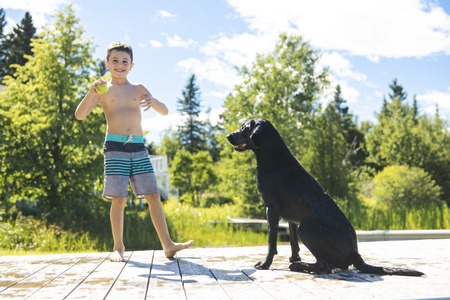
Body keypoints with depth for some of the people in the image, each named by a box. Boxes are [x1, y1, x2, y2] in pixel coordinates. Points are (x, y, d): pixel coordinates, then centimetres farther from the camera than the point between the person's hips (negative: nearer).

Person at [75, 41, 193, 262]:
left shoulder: (138, 89, 13)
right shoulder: (103, 90, 6)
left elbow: (165, 111, 11)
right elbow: (80, 115, -4)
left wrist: (152, 101, -11)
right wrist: (91, 92, -20)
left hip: (138, 147, 3)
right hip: (115, 147, -3)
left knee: (154, 196, -1)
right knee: (118, 199, -5)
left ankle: (168, 245, 2)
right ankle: (118, 248, 8)